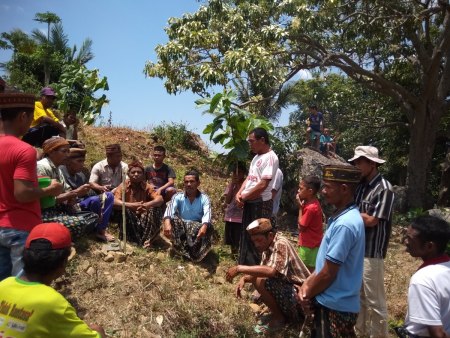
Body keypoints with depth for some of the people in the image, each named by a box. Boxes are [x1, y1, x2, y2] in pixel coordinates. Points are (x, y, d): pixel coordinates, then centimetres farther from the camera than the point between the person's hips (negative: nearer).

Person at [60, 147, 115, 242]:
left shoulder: (81, 175, 10)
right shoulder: (60, 172, -15)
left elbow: (91, 193, 8)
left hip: (83, 204, 9)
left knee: (109, 195, 2)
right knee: (94, 200, -31)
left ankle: (102, 228, -9)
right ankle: (99, 230, -9)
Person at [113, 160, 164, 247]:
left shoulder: (146, 187, -2)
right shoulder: (123, 186, -5)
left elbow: (160, 199, -17)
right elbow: (115, 202, -22)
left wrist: (147, 205, -38)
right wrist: (132, 205, -39)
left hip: (143, 220, 2)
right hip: (128, 221, -2)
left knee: (156, 209, -21)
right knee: (125, 209, -29)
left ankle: (147, 239, -21)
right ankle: (128, 239, -22)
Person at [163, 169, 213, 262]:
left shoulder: (204, 198, -4)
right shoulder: (178, 197, -2)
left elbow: (207, 214, -24)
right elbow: (170, 208, -23)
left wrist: (204, 226, -47)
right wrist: (167, 222, -45)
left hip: (198, 229, -1)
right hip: (180, 228, 1)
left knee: (208, 226, -31)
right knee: (173, 219, -28)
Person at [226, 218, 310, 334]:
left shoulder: (280, 244, -22)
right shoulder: (268, 246, 6)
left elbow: (271, 271, -37)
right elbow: (263, 271, 11)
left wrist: (239, 268, -30)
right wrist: (244, 278, -7)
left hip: (301, 296, -10)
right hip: (288, 288, 10)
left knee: (261, 281, -24)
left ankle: (278, 318, -2)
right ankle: (281, 312, 16)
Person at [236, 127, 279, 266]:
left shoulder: (270, 157, -15)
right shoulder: (257, 157, 15)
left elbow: (263, 185, -22)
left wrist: (244, 197, -12)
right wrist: (239, 193, -1)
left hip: (261, 204, -9)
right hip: (250, 203, 9)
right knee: (246, 236, 17)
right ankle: (246, 265, 31)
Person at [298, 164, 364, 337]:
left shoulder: (344, 224, -27)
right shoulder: (343, 216, 4)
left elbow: (328, 273, -23)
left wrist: (308, 295, -8)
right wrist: (308, 283, 2)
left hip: (335, 305, -9)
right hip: (335, 302, 9)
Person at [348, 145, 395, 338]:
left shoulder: (384, 189, -15)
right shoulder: (361, 185, 8)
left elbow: (371, 221, -17)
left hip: (372, 252, -8)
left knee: (374, 300, 5)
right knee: (358, 295, 20)